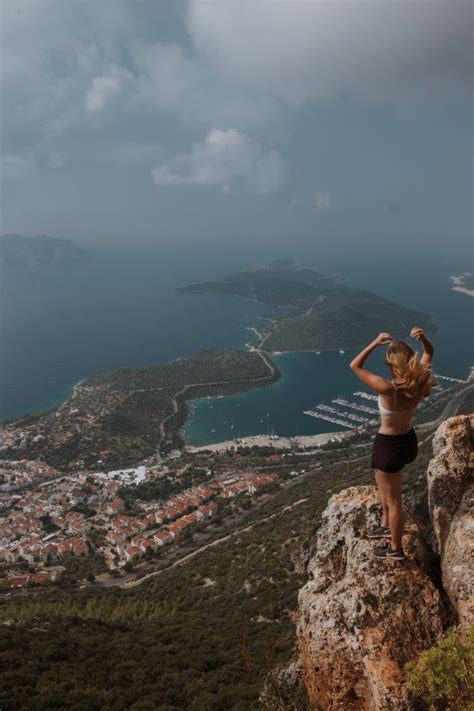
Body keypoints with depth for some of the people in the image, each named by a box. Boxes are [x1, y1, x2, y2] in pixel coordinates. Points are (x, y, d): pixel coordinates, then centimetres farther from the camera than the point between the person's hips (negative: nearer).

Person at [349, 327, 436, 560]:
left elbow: (355, 366, -23)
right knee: (384, 484, 32)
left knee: (394, 500, 12)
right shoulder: (419, 382, -13)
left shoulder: (388, 389, -32)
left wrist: (375, 343, -22)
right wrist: (423, 338, -16)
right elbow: (429, 353, 5)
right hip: (408, 439, 8)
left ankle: (395, 549, 33)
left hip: (389, 445, -8)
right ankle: (387, 526, 53)